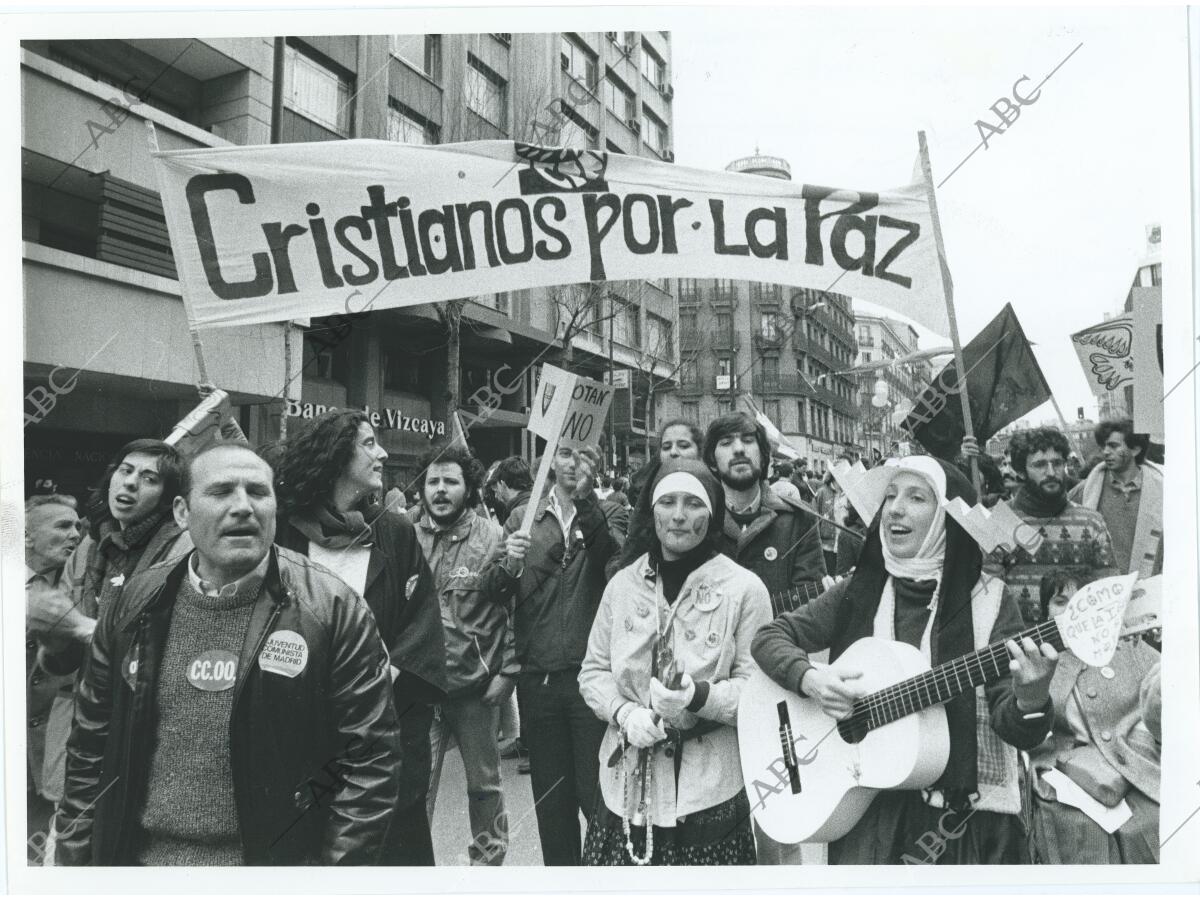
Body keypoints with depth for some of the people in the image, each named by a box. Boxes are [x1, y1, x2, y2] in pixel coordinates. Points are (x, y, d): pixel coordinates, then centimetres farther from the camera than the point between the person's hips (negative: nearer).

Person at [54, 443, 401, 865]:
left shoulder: (333, 609, -13)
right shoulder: (133, 606, -1)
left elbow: (369, 758, -12)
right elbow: (90, 748, 7)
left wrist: (339, 867, -14)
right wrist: (75, 856, 5)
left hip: (277, 859, -3)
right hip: (135, 856, 4)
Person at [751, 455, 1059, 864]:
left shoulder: (986, 600, -3)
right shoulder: (860, 590, 3)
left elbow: (1015, 730, -7)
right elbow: (770, 637, 6)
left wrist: (1030, 701, -28)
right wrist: (809, 678, -12)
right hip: (867, 805, 1)